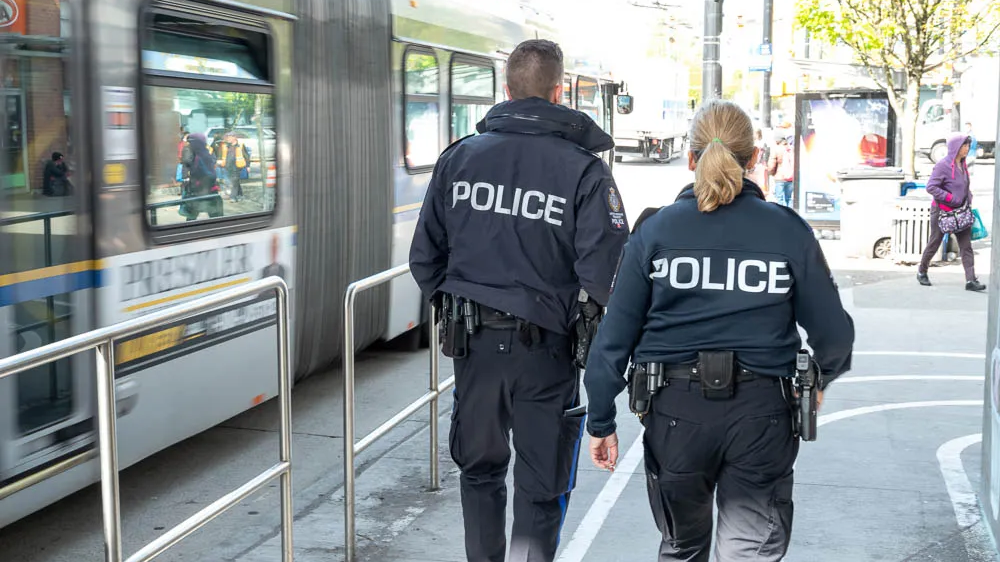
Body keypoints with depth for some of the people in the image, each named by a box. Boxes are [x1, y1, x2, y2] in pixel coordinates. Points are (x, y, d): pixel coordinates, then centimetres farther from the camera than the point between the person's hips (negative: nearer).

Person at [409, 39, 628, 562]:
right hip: (543, 347, -3)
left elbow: (425, 257, 5)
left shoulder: (458, 156, 2)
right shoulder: (583, 169, -9)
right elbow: (604, 273, -15)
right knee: (541, 488, 9)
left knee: (479, 469, 21)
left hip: (472, 341, 3)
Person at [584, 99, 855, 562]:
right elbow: (831, 329, 1)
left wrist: (601, 421, 7)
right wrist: (823, 376, 23)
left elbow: (614, 335, -1)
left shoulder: (655, 230, -1)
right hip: (760, 411, -1)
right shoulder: (788, 230, -2)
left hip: (675, 409, 1)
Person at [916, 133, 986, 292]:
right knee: (934, 243, 8)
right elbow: (931, 187, -21)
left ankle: (971, 280, -9)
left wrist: (968, 200, 7)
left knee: (966, 246, -4)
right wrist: (950, 198, -23)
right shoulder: (943, 165, -15)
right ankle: (922, 272, 28)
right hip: (942, 211, -7)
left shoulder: (962, 165, 10)